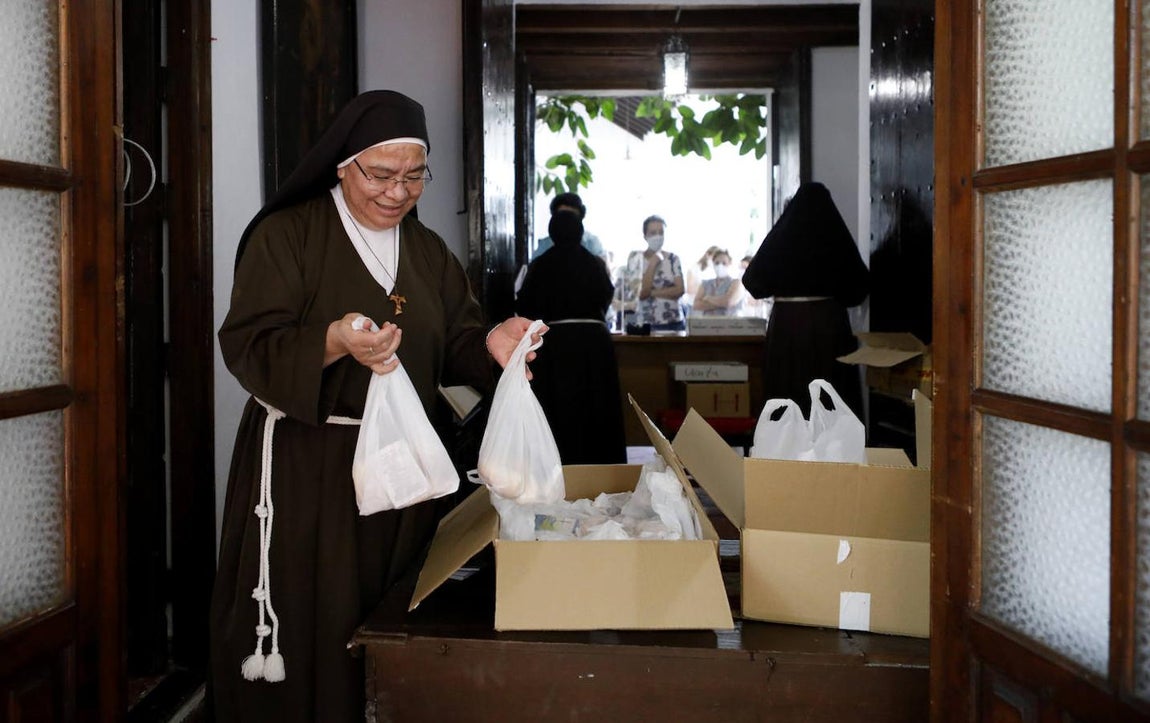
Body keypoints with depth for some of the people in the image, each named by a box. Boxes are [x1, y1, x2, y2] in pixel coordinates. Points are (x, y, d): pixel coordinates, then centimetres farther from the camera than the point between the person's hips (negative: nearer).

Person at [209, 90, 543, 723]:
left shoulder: (427, 250, 13)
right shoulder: (286, 235, -5)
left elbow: (450, 347, 14)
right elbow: (248, 347, -13)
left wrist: (489, 344, -9)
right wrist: (334, 343, -31)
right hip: (306, 468, -5)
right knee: (309, 629, -4)